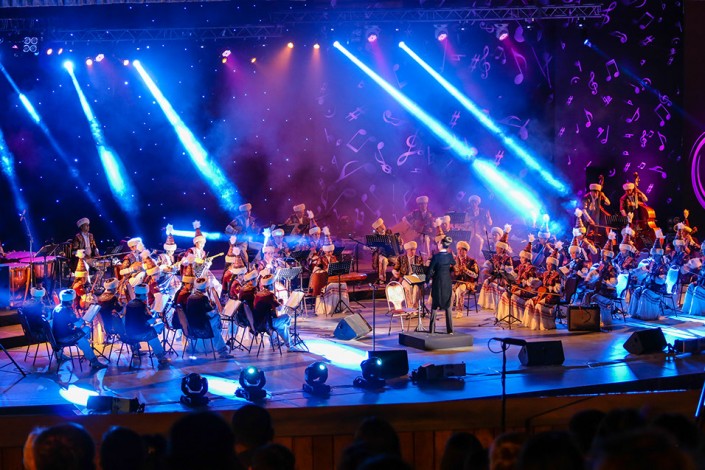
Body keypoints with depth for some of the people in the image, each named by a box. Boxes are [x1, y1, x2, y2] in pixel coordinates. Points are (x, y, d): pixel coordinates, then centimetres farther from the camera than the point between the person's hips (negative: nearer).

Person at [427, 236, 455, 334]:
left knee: (435, 306, 7)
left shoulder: (436, 257, -15)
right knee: (448, 305, 9)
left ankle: (432, 329, 6)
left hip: (437, 282, -3)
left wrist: (431, 277, 2)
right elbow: (454, 267, 9)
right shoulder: (450, 256, -4)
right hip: (448, 282, 3)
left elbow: (430, 271, -13)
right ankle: (450, 329, 6)